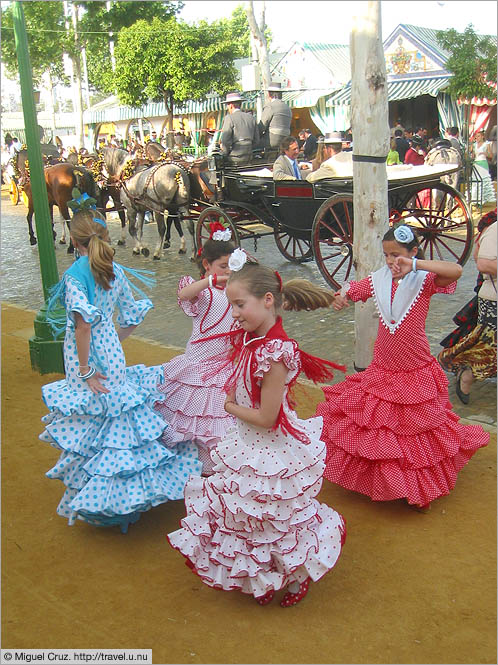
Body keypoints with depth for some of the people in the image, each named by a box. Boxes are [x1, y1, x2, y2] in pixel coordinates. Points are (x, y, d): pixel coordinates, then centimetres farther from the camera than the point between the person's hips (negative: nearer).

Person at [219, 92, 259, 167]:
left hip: (234, 160, -7)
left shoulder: (229, 118, -7)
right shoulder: (251, 118, 11)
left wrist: (225, 153, 2)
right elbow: (256, 140, 12)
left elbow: (225, 141, -14)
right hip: (248, 159, 7)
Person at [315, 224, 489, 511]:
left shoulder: (424, 280, -14)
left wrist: (414, 264, -36)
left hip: (415, 374, -4)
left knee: (416, 428, 11)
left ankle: (421, 490, 30)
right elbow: (350, 289, 11)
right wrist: (341, 296, -13)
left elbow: (456, 271, -31)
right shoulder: (378, 280, 0)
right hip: (382, 370, 4)